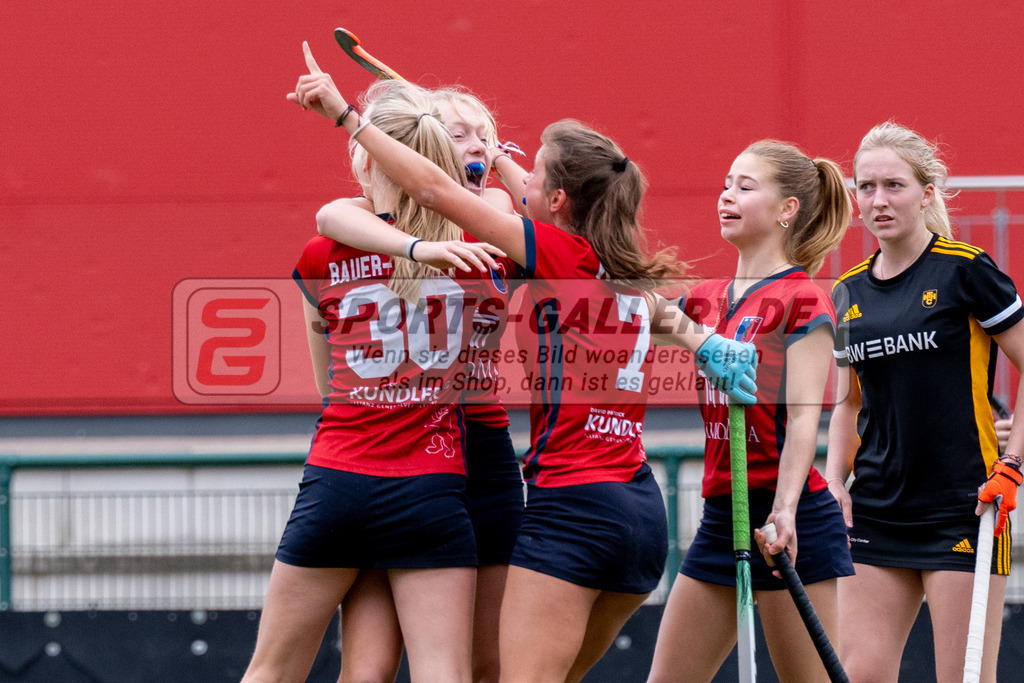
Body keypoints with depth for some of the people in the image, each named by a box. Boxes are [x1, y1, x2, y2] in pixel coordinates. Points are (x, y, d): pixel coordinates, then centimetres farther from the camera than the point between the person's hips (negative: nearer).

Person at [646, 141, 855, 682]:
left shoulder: (803, 301, -8)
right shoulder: (707, 299, 13)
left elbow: (803, 418, -15)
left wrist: (784, 512, -28)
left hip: (790, 520, -8)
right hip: (721, 515, 8)